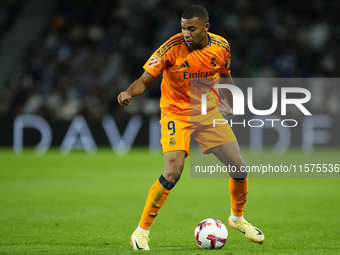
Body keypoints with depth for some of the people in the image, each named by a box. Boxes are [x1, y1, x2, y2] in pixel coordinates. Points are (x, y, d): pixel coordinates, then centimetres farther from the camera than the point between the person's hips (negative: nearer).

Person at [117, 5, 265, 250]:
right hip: (176, 113, -4)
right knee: (173, 172, -24)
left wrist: (230, 103, 8)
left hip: (208, 111, 4)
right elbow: (144, 80, -18)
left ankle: (237, 218, 32)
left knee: (239, 167, 1)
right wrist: (129, 92, -37)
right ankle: (141, 232, -11)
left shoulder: (221, 46, -6)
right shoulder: (172, 48, -19)